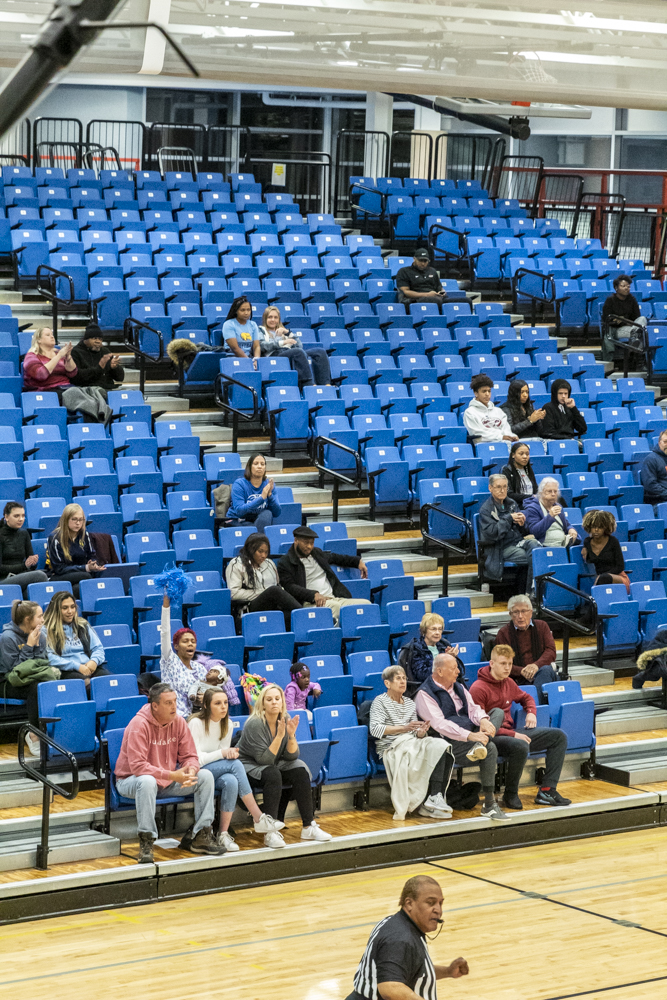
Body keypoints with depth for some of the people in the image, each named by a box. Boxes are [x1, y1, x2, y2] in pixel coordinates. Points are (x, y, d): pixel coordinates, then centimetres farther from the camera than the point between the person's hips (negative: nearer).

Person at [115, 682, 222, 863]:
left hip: (168, 781, 6)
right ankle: (146, 841, -32)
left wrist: (191, 770, -25)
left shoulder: (178, 722, -3)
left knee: (206, 776, -10)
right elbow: (137, 766, -29)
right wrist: (172, 776, -35)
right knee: (147, 781, -41)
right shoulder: (139, 725, -23)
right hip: (131, 780, -6)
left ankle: (201, 836, -6)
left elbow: (190, 756, 1)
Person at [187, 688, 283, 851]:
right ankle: (260, 820, -31)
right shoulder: (196, 723, -11)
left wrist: (230, 752, -14)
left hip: (218, 772, 6)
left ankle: (224, 834, -30)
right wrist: (222, 753, -20)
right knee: (235, 764, -32)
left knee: (231, 782, -34)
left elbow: (224, 756, 9)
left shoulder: (226, 725, 8)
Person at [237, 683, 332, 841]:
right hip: (249, 766, -6)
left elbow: (291, 756, -4)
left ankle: (309, 827, -19)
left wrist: (291, 736, -22)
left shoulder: (285, 720, -4)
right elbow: (264, 759, -24)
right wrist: (279, 736, -29)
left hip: (274, 764, 6)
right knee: (272, 774, -35)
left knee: (300, 771, -19)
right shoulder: (255, 724, -22)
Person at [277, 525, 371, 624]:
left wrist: (358, 561, 43)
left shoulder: (317, 553, 24)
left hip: (335, 598, 7)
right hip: (310, 603, -7)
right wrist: (313, 595, -24)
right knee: (334, 607, -39)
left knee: (366, 604, -15)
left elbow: (334, 557, 44)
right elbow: (290, 587, -10)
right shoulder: (285, 563, 2)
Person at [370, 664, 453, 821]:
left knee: (442, 746, -23)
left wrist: (421, 732, -5)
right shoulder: (380, 701, 6)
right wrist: (404, 728, -19)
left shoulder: (409, 703, 26)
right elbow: (375, 729, -9)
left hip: (413, 743, 6)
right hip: (390, 748, -6)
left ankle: (435, 797, -32)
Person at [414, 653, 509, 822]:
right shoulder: (425, 694, -8)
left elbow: (472, 708, 8)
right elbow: (439, 724, -21)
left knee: (498, 712, -4)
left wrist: (483, 719, -18)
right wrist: (470, 735, -31)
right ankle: (489, 805, -25)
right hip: (450, 743, -8)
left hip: (471, 734, 9)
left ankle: (480, 746, -33)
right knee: (490, 749, -29)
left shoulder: (458, 687, 19)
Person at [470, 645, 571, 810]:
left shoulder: (508, 683, 13)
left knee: (558, 736, 0)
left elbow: (525, 697, 35)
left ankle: (547, 790, -8)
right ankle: (510, 795, -19)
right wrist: (512, 735, -21)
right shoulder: (478, 689, -13)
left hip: (511, 733, 9)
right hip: (492, 737, -9)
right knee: (520, 746, -40)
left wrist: (531, 712, 11)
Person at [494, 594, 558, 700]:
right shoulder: (503, 633, 9)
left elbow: (551, 651, 3)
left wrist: (536, 665, -19)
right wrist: (521, 671, -19)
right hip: (519, 680, -3)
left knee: (546, 670, -37)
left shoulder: (541, 626, 16)